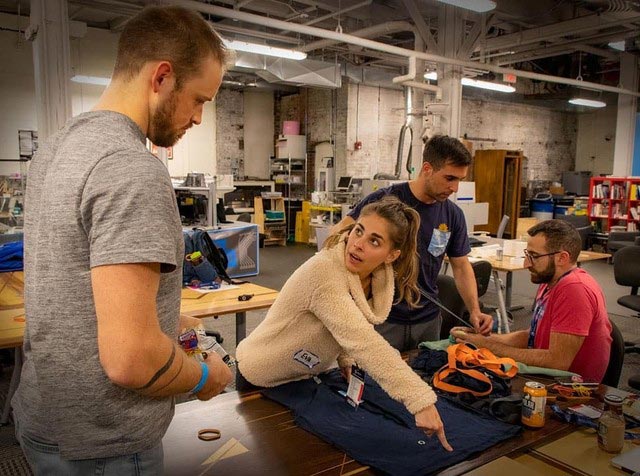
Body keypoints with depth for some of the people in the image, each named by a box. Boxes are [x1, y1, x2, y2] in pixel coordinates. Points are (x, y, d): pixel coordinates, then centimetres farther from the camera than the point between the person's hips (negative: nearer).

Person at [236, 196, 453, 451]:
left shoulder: (382, 277, -12)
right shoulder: (324, 272, -36)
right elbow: (364, 342, -45)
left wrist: (345, 357, -11)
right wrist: (420, 400, -48)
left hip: (306, 376, 6)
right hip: (262, 380, -6)